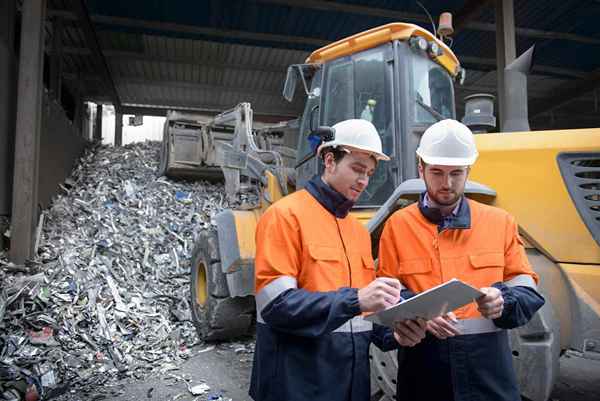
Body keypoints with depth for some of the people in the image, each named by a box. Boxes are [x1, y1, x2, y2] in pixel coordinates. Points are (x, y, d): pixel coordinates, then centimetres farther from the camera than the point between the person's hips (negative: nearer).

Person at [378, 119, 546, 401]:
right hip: (423, 369, -1)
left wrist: (503, 302, -17)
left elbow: (528, 294, 4)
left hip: (489, 369, 2)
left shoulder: (500, 222, 4)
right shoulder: (398, 225, -2)